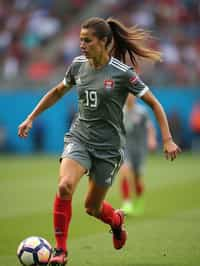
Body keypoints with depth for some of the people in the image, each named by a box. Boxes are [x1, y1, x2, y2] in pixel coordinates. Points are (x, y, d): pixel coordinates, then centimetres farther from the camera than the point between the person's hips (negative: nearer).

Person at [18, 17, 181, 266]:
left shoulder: (122, 73, -13)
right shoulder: (78, 65, 0)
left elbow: (154, 104, -6)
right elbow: (57, 92, 18)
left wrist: (168, 140, -12)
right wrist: (31, 118, 17)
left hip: (108, 145, -3)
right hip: (79, 136, 3)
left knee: (92, 207, 7)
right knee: (65, 186, -25)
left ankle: (116, 219, 45)